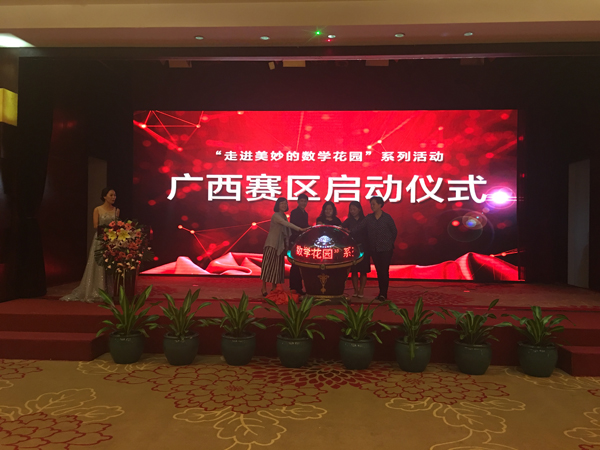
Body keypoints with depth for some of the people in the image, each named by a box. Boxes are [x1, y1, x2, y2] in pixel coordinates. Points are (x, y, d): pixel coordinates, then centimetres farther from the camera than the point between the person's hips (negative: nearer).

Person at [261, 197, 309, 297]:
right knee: (268, 265, -5)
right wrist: (299, 229, -32)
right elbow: (287, 224, -26)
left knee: (277, 266, 7)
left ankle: (274, 288, 12)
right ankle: (264, 289, 0)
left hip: (280, 245, 8)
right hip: (272, 244, -8)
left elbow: (286, 231, 12)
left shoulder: (283, 216, 14)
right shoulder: (276, 215, -11)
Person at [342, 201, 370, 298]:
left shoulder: (365, 220, 1)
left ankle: (361, 290, 9)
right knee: (354, 270, 4)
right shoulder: (349, 221, 6)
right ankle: (355, 290, 13)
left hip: (363, 248, -1)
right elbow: (341, 227, -8)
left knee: (363, 270, 2)